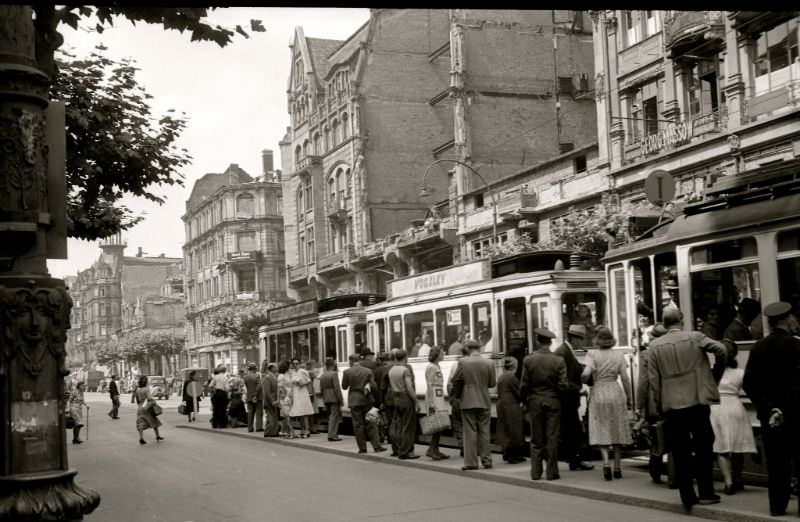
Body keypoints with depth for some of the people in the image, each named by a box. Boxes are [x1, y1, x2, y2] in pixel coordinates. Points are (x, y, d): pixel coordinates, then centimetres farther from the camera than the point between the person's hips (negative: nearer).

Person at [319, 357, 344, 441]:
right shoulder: (334, 374, -13)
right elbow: (337, 388, -17)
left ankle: (332, 434, 20)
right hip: (334, 398, -7)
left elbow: (321, 388, 12)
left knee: (330, 417, 16)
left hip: (326, 399, 7)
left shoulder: (322, 375, 9)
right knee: (334, 416, -4)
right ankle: (332, 435, -6)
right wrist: (341, 399, -12)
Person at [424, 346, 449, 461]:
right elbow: (429, 386, -16)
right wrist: (431, 405, -20)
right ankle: (432, 449, -6)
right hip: (433, 399, -9)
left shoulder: (437, 367, 17)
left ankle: (435, 450, 11)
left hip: (440, 399, 9)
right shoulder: (431, 367, -11)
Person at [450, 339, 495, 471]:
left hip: (468, 402, -2)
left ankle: (471, 462, 1)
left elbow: (455, 380, -5)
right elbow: (492, 383, 4)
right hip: (484, 402, 2)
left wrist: (456, 394, 14)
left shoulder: (463, 362, -8)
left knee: (470, 432, 2)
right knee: (484, 431, 9)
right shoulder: (488, 363, -2)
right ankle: (486, 460, 12)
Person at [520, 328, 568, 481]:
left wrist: (523, 399, 12)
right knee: (552, 438, 4)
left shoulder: (528, 360, -6)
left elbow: (524, 385, -4)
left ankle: (536, 472, 10)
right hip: (553, 401, -1)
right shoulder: (559, 361, -7)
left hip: (535, 401, 1)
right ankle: (552, 472, 5)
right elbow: (563, 385, -8)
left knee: (536, 439, 8)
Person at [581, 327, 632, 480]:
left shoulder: (593, 354, -6)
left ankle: (606, 462, -13)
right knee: (617, 431, 11)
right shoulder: (619, 355, 2)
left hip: (598, 393, -2)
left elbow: (586, 373, -19)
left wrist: (584, 379, 4)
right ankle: (617, 467, 13)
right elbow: (625, 379, 0)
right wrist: (629, 399, 8)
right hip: (616, 393, 2)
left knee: (601, 432, 6)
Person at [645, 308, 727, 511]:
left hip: (672, 405, 1)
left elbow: (653, 380, 1)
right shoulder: (695, 337, -2)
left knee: (680, 452, 6)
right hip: (698, 402, -1)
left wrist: (658, 406, 9)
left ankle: (687, 496, 7)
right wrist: (718, 365, 10)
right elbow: (720, 348, -12)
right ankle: (705, 493, 10)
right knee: (704, 447, 10)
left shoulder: (655, 346, 1)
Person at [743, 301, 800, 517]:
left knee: (775, 461, 9)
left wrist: (768, 408, -5)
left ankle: (777, 505, 11)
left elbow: (749, 383, -3)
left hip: (768, 412, 3)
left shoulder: (758, 347, 1)